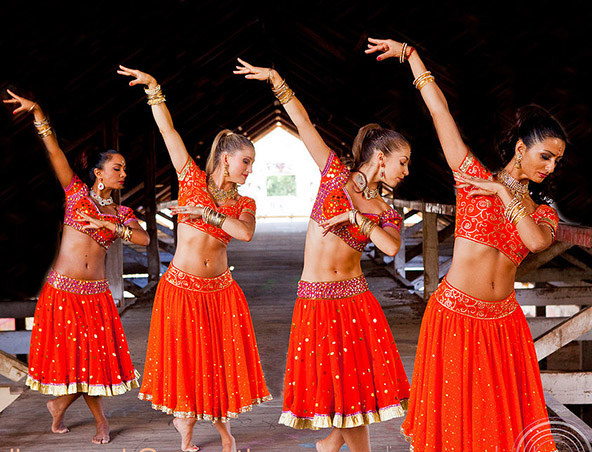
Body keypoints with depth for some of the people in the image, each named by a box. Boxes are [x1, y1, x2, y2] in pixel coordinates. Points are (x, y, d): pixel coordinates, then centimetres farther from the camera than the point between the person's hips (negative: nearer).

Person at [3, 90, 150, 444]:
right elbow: (54, 150, -5)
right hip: (62, 289, -3)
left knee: (95, 356, 3)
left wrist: (108, 225, -13)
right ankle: (101, 420, 24)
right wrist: (37, 111, -13)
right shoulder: (77, 192, 4)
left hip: (96, 294, 3)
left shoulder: (121, 213, 10)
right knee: (71, 355, 1)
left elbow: (144, 238, -6)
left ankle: (60, 404, 32)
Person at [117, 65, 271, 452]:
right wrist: (153, 87, -9)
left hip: (221, 291, 2)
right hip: (182, 286, -2)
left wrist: (206, 212, -19)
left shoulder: (244, 203, 3)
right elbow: (168, 130, -6)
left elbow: (246, 232, -20)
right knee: (186, 359, 8)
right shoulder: (193, 179, -2)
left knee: (221, 359, 8)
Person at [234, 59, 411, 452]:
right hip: (314, 298, -2)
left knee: (357, 382, 1)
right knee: (333, 383, 2)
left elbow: (392, 246, -17)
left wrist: (355, 217, -14)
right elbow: (304, 124, -2)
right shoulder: (336, 175, 2)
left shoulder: (388, 215, 5)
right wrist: (275, 80, -6)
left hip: (354, 298, 2)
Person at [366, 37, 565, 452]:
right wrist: (409, 54, -2)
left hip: (503, 321, 4)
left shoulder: (543, 212, 8)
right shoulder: (475, 177, -1)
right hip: (455, 313, -3)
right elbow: (439, 110, -2)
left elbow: (537, 241, -17)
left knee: (501, 417, 9)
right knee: (452, 415, 6)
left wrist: (504, 194, -10)